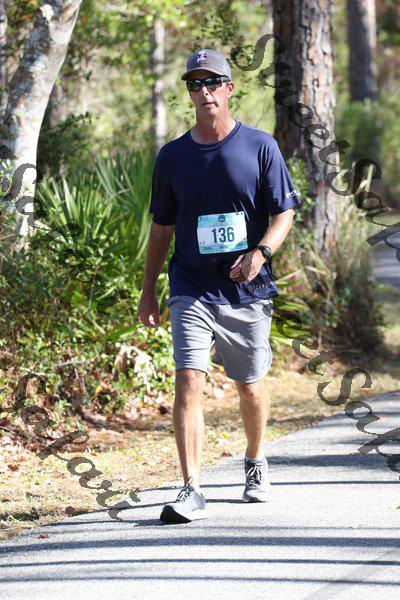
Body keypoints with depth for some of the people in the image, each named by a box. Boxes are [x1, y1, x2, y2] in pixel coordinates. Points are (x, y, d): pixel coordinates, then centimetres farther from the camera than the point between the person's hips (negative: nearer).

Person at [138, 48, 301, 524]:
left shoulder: (260, 146, 0)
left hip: (248, 290, 0)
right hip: (192, 292, 1)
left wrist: (260, 252, -20)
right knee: (188, 382, -15)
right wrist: (148, 290, 14)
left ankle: (255, 465, 39)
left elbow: (284, 212, -1)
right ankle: (192, 491, -16)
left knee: (250, 387, 11)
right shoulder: (172, 157, 6)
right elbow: (161, 226, 14)